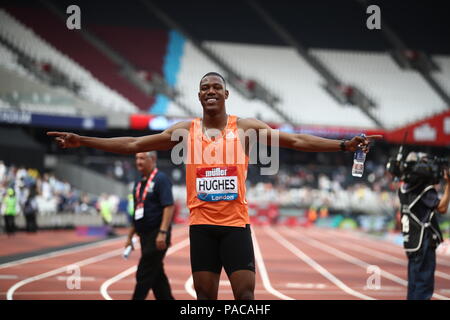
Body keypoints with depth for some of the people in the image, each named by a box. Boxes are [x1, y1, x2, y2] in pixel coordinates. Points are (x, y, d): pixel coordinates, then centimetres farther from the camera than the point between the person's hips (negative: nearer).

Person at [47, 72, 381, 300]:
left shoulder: (247, 127, 2)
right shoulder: (185, 131, 5)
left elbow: (297, 141, -3)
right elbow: (132, 144, 5)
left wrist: (344, 145, -13)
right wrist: (82, 141, 0)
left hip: (236, 224, -1)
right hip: (201, 225, 1)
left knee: (245, 294, -5)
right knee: (205, 297, 4)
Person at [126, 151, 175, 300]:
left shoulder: (161, 179, -9)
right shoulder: (139, 184, 16)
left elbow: (169, 207, -17)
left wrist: (162, 233, -25)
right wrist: (130, 236, 20)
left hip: (157, 236, -9)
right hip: (144, 236, 9)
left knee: (144, 274, -8)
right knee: (156, 275, 11)